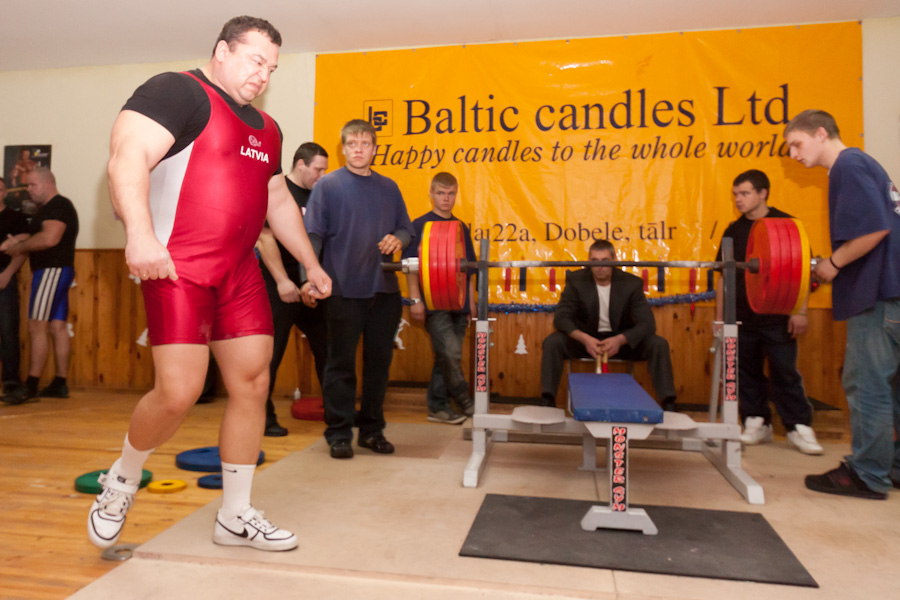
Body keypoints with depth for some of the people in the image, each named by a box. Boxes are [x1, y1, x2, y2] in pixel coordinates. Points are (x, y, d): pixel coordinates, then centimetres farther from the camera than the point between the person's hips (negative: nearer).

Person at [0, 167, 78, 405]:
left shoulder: (58, 205, -10)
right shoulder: (48, 208, 23)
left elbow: (49, 238, -23)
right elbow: (40, 238, 22)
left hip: (53, 271, -10)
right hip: (52, 271, 10)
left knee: (37, 327, -12)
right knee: (57, 326, 7)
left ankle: (31, 385, -12)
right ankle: (60, 384, 9)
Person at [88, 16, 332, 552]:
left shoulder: (266, 129, 22)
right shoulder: (178, 91, -3)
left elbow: (278, 200, 28)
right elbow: (127, 157, -16)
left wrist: (311, 263, 25)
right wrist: (140, 233, -30)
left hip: (240, 271, 8)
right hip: (176, 266, -7)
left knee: (252, 385, 4)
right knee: (179, 392, -11)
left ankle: (235, 517, 19)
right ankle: (122, 480, 23)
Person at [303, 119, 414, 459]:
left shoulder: (389, 188, 14)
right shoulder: (328, 185, 3)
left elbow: (406, 228, 17)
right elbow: (313, 234, -4)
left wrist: (398, 239, -7)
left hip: (384, 290, 4)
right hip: (345, 290, -4)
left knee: (379, 361, 9)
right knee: (341, 364, 2)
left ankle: (372, 430, 22)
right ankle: (339, 434, 13)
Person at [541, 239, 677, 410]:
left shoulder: (632, 283, -11)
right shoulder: (576, 280, -11)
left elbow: (647, 323, -15)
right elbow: (561, 317, -16)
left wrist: (620, 340, -34)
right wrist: (585, 339, -35)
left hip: (621, 339, 1)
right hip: (585, 338, 0)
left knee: (659, 344, -23)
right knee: (552, 342, -28)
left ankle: (668, 406, -17)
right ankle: (548, 403, -26)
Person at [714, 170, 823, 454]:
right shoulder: (733, 231, 8)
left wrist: (800, 311, -9)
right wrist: (719, 315, 8)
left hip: (778, 315, -4)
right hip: (742, 315, 4)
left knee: (785, 372, 0)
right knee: (747, 372, 8)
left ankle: (799, 427, 10)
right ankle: (757, 423, 19)